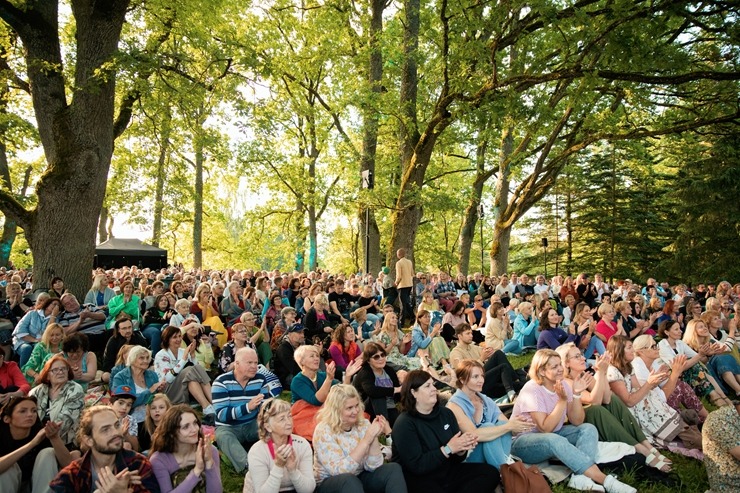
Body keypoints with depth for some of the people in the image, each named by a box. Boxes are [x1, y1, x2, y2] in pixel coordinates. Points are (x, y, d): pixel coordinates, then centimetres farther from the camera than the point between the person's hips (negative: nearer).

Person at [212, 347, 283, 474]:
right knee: (223, 436, -37)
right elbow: (221, 414, -24)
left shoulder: (261, 379, -3)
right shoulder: (221, 382, -15)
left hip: (252, 424, 4)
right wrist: (248, 407, -37)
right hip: (228, 427, -3)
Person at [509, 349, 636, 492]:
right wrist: (562, 400, -29)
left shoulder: (563, 384, -2)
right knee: (555, 440, -37)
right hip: (523, 442, -7)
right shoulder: (532, 389, -20)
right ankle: (605, 480, -31)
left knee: (589, 429, -12)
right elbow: (546, 428, -25)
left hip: (553, 435, 7)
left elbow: (576, 421, -6)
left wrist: (576, 394, -20)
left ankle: (580, 476, -32)